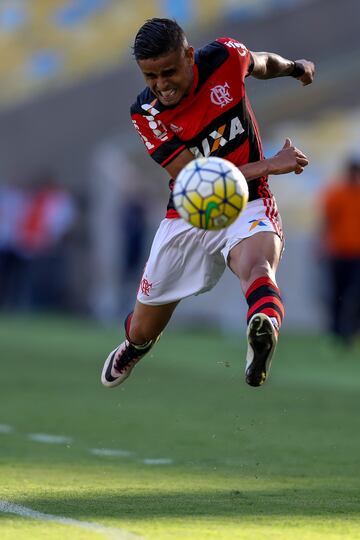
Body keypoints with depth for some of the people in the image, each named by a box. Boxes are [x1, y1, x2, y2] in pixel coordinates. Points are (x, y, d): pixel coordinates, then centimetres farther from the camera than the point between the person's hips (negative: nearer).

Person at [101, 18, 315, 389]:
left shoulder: (224, 58, -11)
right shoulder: (146, 113, -14)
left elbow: (262, 63, 19)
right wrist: (268, 166, -23)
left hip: (246, 206, -2)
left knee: (257, 265, -39)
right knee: (142, 331, 12)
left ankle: (265, 330, -72)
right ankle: (133, 348, 49)